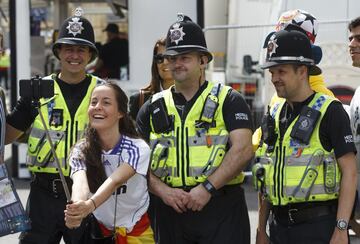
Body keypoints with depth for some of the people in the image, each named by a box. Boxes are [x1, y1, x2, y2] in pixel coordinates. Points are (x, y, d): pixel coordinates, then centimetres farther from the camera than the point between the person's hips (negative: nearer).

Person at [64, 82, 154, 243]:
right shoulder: (80, 151, -10)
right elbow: (80, 182, -30)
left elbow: (115, 181, -34)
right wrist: (77, 204, -53)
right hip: (101, 229, 2)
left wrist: (90, 205, -54)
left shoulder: (138, 148, -18)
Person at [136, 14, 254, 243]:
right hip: (171, 213, 4)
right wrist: (162, 190, -9)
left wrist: (207, 188, -18)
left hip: (221, 209, -4)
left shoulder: (228, 100, 2)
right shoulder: (153, 108, 14)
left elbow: (242, 149, -10)